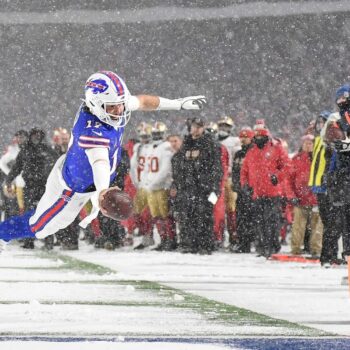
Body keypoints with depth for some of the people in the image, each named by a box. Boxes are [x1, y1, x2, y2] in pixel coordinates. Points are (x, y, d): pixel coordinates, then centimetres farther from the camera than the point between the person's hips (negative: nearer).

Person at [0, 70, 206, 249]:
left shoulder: (112, 105, -21)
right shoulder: (92, 132, -45)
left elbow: (141, 101, 0)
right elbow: (99, 161, -63)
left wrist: (178, 104, 9)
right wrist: (103, 191, -82)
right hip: (71, 189, -7)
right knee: (39, 228, 11)